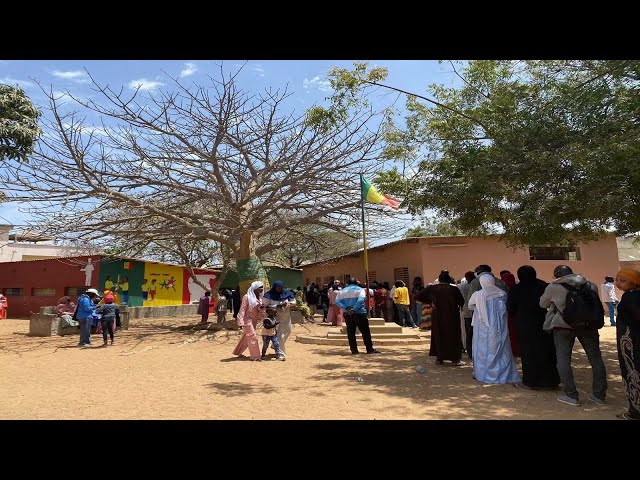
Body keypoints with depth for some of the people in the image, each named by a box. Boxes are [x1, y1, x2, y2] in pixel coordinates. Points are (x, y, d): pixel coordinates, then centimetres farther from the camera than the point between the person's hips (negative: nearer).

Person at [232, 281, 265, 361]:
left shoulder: (260, 298, 9)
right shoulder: (247, 297, -13)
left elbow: (260, 312, 15)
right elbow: (242, 310, -14)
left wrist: (262, 308, -8)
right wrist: (241, 322, -19)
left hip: (254, 321, 8)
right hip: (247, 320, -7)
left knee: (246, 337, 15)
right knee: (252, 337, -7)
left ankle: (238, 352, 31)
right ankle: (255, 356, 2)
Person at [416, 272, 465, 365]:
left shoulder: (432, 288, -4)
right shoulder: (454, 289, -8)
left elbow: (418, 296, -1)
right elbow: (462, 302, -2)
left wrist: (430, 301, 9)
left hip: (437, 316, 1)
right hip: (452, 317, -1)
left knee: (438, 336, 14)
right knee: (453, 336, 10)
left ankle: (439, 358, 17)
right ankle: (455, 359, 11)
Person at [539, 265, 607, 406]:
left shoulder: (553, 287, -1)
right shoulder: (590, 285, 10)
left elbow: (543, 304, 12)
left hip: (563, 326, -3)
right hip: (588, 324, 4)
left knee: (563, 360, 3)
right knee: (595, 358, 13)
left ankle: (571, 396, 4)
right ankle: (599, 395, 19)